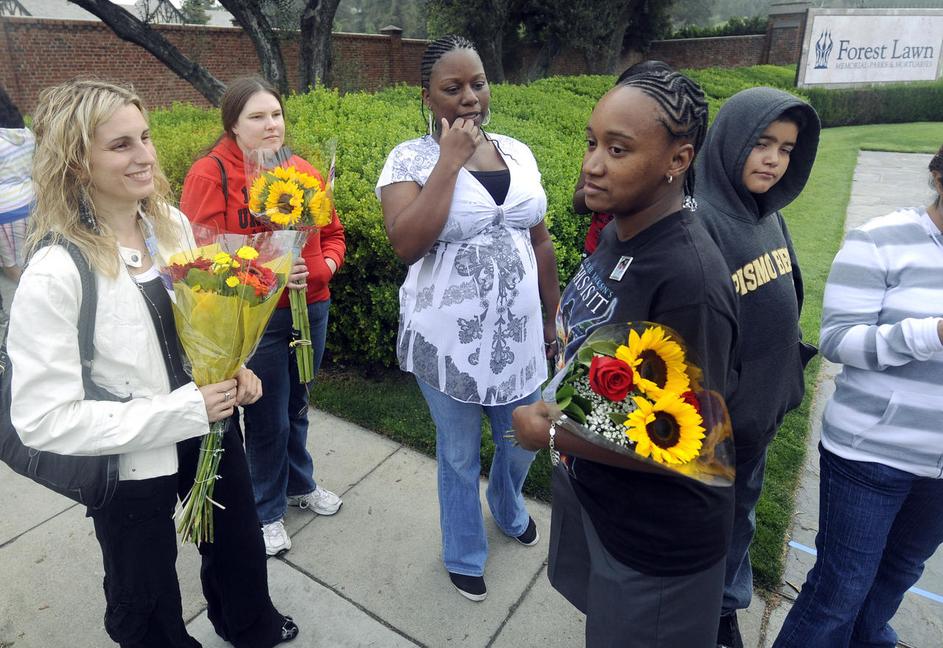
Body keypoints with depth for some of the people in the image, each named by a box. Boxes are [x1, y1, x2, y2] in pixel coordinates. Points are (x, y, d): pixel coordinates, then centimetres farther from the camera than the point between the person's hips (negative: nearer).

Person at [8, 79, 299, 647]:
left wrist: (233, 369, -8)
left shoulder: (172, 223, -7)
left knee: (240, 547, 30)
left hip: (212, 430, 6)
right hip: (132, 469, -5)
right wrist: (182, 408, -26)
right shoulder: (56, 274, -25)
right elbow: (44, 420, -24)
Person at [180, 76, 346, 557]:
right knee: (267, 420, 8)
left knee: (296, 408, 22)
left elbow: (332, 233, 15)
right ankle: (266, 512, 33)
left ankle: (299, 484, 47)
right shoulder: (210, 175, -10)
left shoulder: (304, 172, 4)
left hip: (311, 310, 5)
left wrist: (327, 264, -4)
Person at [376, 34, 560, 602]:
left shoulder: (518, 152, 4)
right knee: (460, 455, 15)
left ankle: (509, 510, 57)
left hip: (517, 335, 4)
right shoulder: (411, 159, -10)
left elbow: (540, 241, 10)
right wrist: (450, 160, -22)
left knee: (523, 443, 22)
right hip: (448, 342, -4)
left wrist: (553, 316, 12)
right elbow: (408, 245, -26)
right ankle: (465, 556, 43)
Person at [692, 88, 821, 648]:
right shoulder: (696, 221, -23)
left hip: (761, 408, 8)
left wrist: (785, 380, 13)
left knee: (739, 514, 25)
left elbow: (784, 305, 12)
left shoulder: (768, 215, 2)